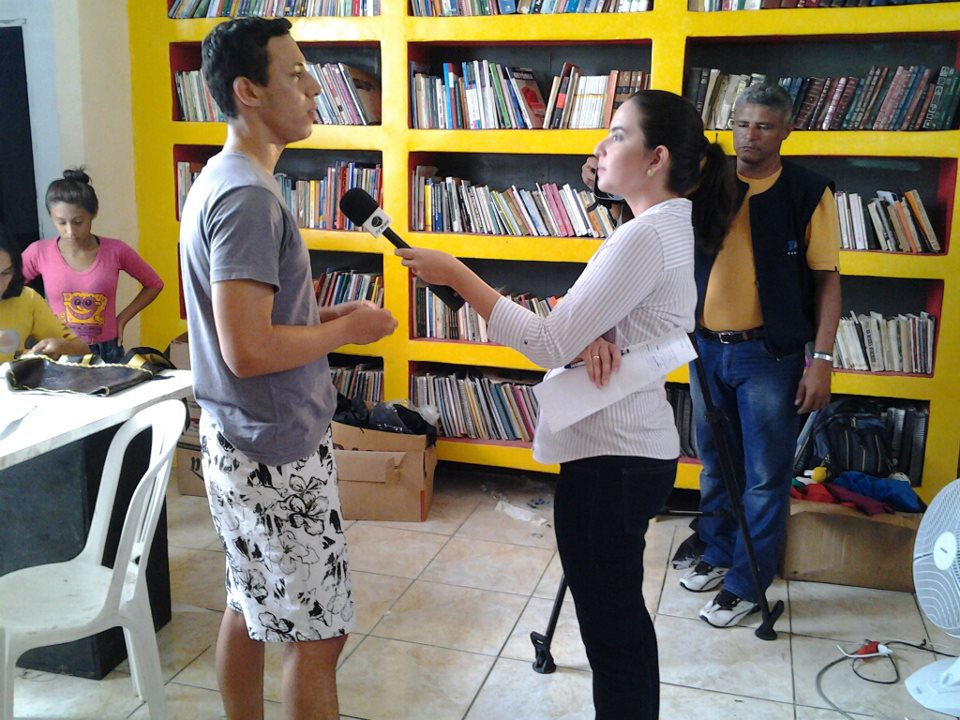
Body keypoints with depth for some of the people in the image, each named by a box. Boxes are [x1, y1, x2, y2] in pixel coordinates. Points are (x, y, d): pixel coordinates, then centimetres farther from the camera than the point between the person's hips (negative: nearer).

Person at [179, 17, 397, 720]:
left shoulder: (223, 180, 10)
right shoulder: (249, 196, -22)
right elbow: (247, 351, -27)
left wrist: (325, 317, 7)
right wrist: (348, 330, -14)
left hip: (240, 443, 10)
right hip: (277, 454, -10)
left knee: (250, 608, 21)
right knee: (319, 630, 4)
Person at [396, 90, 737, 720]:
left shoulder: (646, 236, -20)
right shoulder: (669, 227, 12)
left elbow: (548, 345, -21)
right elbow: (583, 327, 9)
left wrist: (455, 275, -17)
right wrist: (589, 340, -15)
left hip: (611, 459, -10)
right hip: (630, 449, 10)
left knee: (610, 628, 6)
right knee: (621, 619, 23)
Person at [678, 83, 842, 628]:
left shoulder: (809, 193, -5)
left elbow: (827, 279, -5)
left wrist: (822, 360, -11)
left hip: (770, 355, -4)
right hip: (708, 347, 4)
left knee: (765, 477, 3)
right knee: (716, 465, 17)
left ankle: (747, 585, 17)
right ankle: (718, 556, 35)